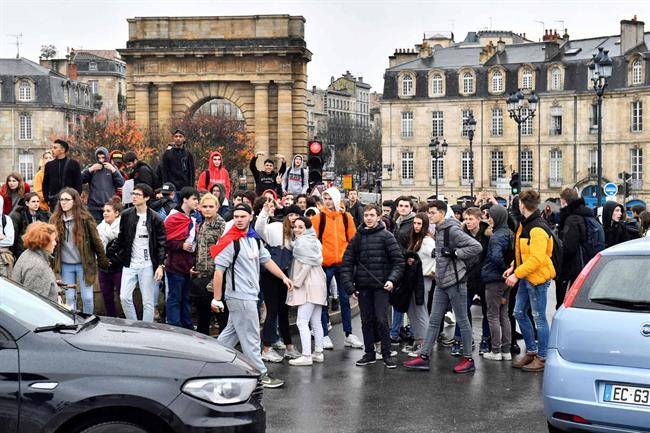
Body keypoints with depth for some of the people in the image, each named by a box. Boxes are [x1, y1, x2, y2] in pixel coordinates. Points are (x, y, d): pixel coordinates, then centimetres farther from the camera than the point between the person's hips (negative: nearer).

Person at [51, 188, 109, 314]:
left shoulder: (85, 219, -8)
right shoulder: (55, 220, 2)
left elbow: (96, 241, -4)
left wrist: (103, 261, -2)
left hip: (84, 264, -3)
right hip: (66, 265, 3)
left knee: (87, 297, 2)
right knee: (69, 298, 8)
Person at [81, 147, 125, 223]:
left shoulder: (112, 168, 12)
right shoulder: (91, 168, 10)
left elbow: (121, 183, 1)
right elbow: (80, 180, -3)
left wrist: (113, 170, -8)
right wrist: (90, 170, -12)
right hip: (94, 207, 0)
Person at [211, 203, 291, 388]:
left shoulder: (254, 239, 12)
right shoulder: (230, 241, -14)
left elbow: (266, 260, 23)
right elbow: (219, 270, -15)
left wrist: (283, 277, 16)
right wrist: (217, 299, -16)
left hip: (250, 295, 9)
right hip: (240, 297, -9)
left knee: (231, 334, 16)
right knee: (250, 338, -2)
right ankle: (260, 375, 5)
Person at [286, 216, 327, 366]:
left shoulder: (302, 242, -11)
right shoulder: (313, 240, 19)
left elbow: (306, 265, -17)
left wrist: (296, 283, -12)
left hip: (309, 286, -10)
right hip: (318, 285, 10)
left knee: (302, 322, -11)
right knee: (316, 322, 13)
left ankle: (306, 356, -13)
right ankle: (318, 353, 17)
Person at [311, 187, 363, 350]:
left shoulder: (346, 218, 7)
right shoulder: (318, 218, -1)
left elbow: (353, 239, 10)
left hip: (343, 263, 3)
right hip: (325, 264, -3)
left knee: (345, 299, 9)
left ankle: (349, 335, 16)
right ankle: (324, 335, 9)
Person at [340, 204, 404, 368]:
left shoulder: (386, 236, -1)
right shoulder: (357, 237, 9)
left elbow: (398, 260, -3)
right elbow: (347, 262, 9)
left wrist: (392, 279, -15)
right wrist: (348, 285, -1)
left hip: (381, 286, -4)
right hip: (363, 287, 4)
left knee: (381, 319, -8)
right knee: (366, 321, 9)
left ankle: (386, 354, 1)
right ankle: (369, 353, 18)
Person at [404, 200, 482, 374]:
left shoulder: (452, 230, -16)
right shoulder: (438, 230, 11)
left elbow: (476, 247, -21)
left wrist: (454, 253, -19)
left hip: (455, 281, -9)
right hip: (441, 281, 9)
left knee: (462, 320, 1)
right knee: (434, 320, 9)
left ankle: (468, 359, 10)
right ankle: (424, 356, 13)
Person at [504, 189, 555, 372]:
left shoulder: (538, 229, -20)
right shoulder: (525, 225, 11)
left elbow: (537, 258, -27)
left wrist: (517, 274, -24)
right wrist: (514, 267, 8)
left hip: (537, 278, -10)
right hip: (526, 277, 10)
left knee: (539, 318, -1)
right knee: (519, 313, 14)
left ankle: (542, 358, 9)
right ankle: (531, 351, 25)